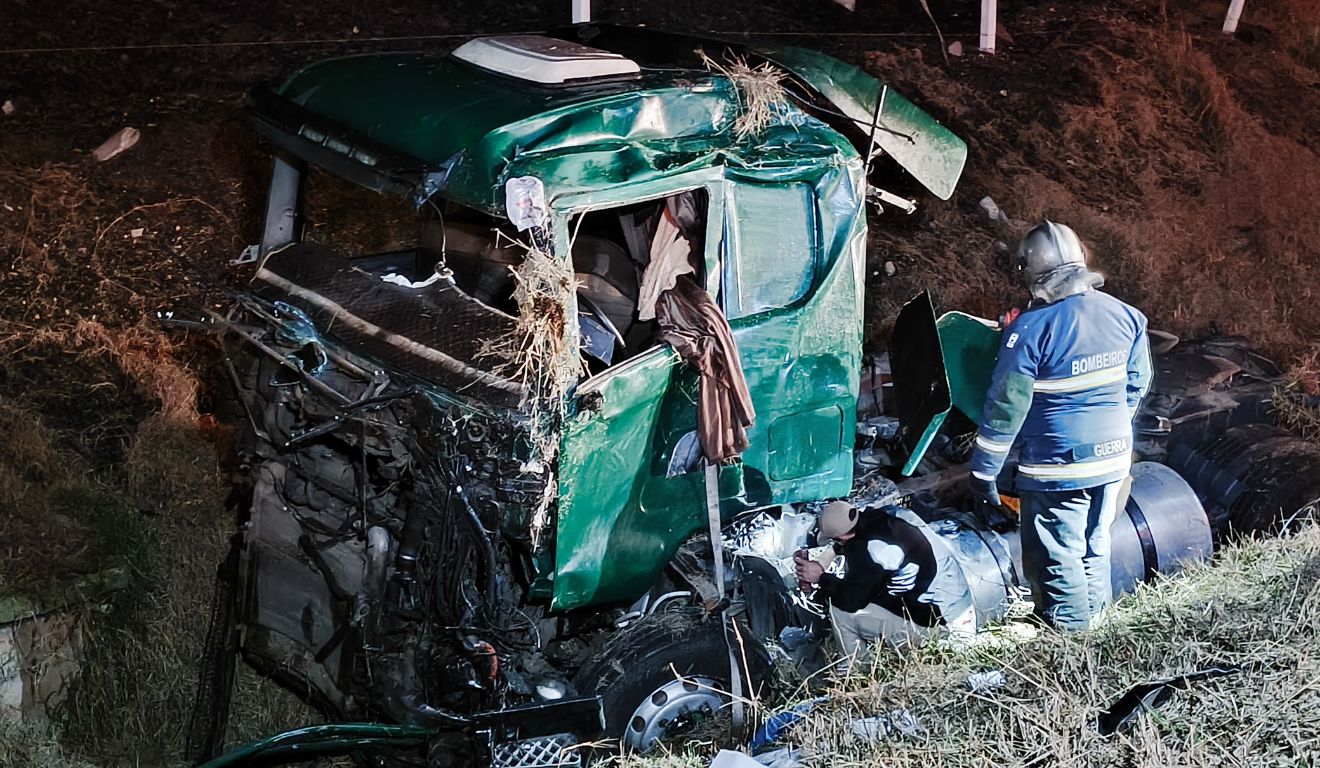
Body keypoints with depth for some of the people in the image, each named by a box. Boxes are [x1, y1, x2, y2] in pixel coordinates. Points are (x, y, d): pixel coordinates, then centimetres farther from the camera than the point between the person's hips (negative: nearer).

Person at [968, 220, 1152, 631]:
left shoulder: (1030, 329, -21)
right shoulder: (1125, 315, -3)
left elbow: (1006, 408, -17)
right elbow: (1138, 384, 10)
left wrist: (983, 471, -7)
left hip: (1057, 465, -6)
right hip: (1113, 457, 6)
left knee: (1058, 551, 10)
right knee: (1096, 541, 23)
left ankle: (1070, 624, 21)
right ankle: (1097, 610, 37)